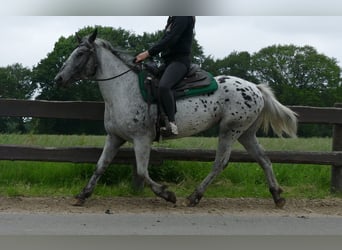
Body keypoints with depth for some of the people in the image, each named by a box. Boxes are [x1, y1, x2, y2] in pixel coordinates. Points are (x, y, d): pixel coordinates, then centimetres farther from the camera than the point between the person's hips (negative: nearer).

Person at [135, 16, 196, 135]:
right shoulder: (173, 19, 19)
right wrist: (147, 53, 6)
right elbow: (164, 39, 20)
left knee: (163, 86, -34)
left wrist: (148, 53, -20)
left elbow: (171, 39, -18)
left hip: (179, 60, -11)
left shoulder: (184, 17, -10)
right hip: (169, 60, 11)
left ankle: (171, 123, -33)